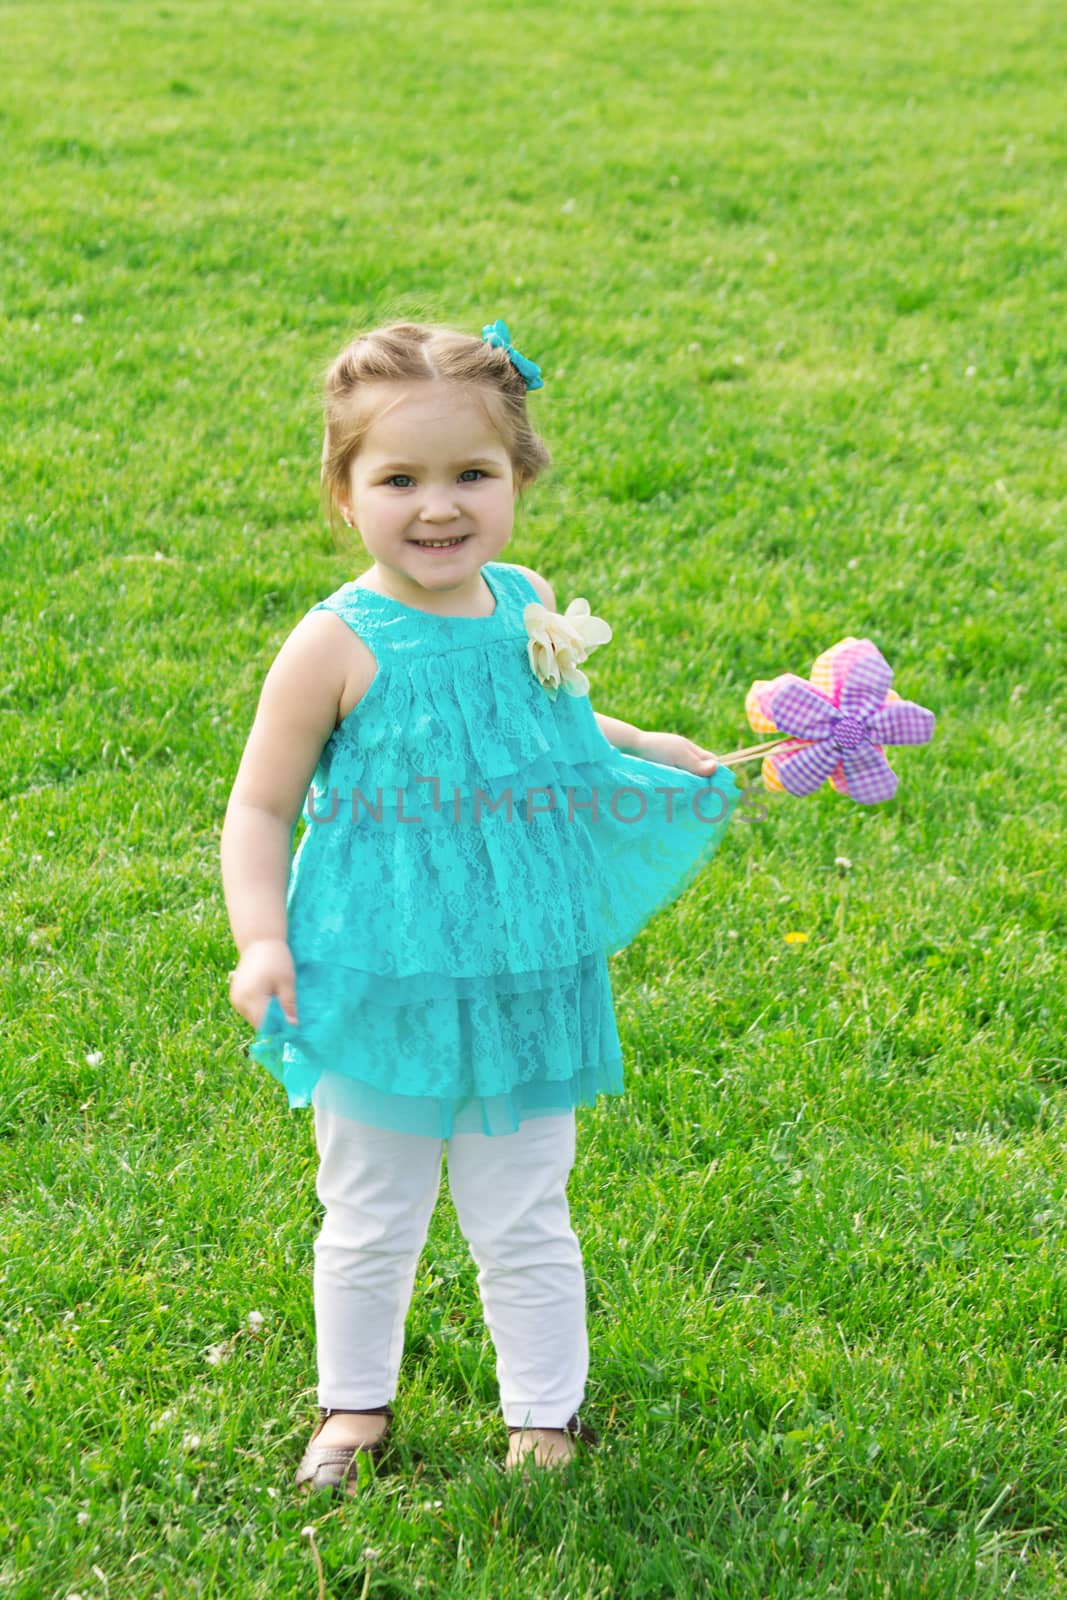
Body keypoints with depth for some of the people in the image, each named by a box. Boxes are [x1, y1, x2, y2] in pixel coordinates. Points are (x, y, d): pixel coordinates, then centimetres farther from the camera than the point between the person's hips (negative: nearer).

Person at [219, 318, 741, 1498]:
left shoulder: (526, 611, 0)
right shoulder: (338, 647, -15)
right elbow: (260, 806, -8)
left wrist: (681, 762, 24)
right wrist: (261, 940, -19)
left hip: (522, 989, 3)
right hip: (379, 991, -3)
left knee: (523, 1224, 13)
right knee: (369, 1223, 14)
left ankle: (544, 1419, 30)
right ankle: (354, 1402, 36)